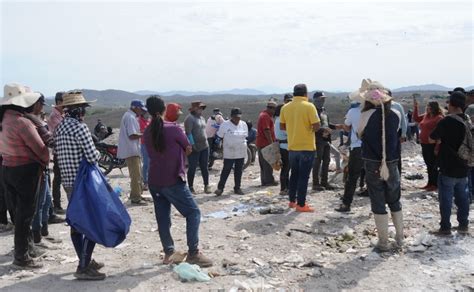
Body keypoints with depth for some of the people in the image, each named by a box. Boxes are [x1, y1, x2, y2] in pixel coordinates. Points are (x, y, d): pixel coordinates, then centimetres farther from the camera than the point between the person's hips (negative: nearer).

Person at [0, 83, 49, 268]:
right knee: (25, 213, 1)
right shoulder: (22, 122, -20)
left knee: (20, 210, 20)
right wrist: (46, 161, 3)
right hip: (26, 170, -8)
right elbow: (40, 148, -16)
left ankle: (26, 247, 34)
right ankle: (22, 257, 8)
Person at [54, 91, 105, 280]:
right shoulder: (79, 127, -17)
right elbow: (93, 157, -21)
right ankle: (83, 268, -1)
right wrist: (98, 153, -1)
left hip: (67, 181, 9)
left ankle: (85, 261, 27)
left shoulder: (60, 127, 11)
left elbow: (57, 153, 17)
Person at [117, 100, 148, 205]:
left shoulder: (129, 116, 16)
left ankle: (136, 195, 26)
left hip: (132, 150, 11)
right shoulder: (130, 117, -17)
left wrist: (142, 133, 10)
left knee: (137, 175, 18)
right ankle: (135, 198, -1)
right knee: (136, 175, -6)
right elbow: (132, 135, -23)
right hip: (131, 151, -11)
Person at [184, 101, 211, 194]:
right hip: (194, 148, -7)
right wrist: (192, 145, -21)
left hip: (204, 146, 7)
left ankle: (206, 186, 19)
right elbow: (188, 133, -17)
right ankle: (191, 187, 12)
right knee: (192, 168, 2)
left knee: (204, 167, 11)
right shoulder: (190, 118, -11)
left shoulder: (202, 118, 14)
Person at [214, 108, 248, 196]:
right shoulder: (225, 125, -8)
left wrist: (244, 143, 11)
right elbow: (219, 137, -2)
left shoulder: (244, 124, 6)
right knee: (226, 170, -3)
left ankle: (237, 188, 21)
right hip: (229, 153, -4)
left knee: (239, 171, 10)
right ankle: (220, 188, 7)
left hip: (241, 152, 4)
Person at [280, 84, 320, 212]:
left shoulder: (285, 107, 2)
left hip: (292, 147, 5)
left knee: (294, 174, 18)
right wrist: (311, 129, 4)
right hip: (307, 147, -5)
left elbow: (282, 126, 9)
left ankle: (292, 200, 26)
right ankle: (301, 204, 5)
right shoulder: (309, 106, -12)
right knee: (303, 176, 1)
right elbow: (317, 126, -16)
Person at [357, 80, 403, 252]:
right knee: (395, 201, 18)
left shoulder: (366, 115, -12)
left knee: (378, 203, 6)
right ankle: (400, 238, 27)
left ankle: (384, 242, 11)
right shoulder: (396, 114, -3)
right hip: (392, 164, 3)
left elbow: (360, 134, 2)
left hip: (373, 164, -3)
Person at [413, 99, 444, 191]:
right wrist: (415, 107, 14)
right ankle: (430, 183, 23)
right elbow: (416, 118, 24)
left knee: (433, 165, -2)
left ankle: (435, 184, 6)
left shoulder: (439, 118, -14)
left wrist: (437, 147, -23)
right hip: (424, 144, 8)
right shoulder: (425, 116, 10)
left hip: (432, 145, -8)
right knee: (428, 165, 14)